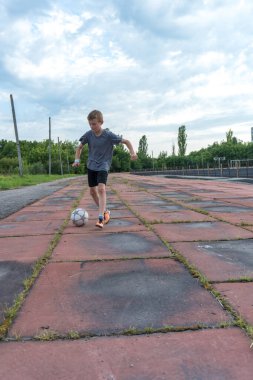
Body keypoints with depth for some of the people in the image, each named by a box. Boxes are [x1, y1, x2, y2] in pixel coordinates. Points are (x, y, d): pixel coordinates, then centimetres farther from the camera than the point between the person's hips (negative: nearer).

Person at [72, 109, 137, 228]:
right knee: (92, 191, 8)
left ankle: (100, 218, -24)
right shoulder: (88, 134, -5)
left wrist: (132, 152, -24)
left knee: (101, 189, -23)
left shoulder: (108, 135, -15)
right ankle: (105, 211, 28)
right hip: (91, 166, 5)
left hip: (103, 166, -5)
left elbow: (126, 141, -9)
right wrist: (77, 160, -3)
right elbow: (80, 147, 10)